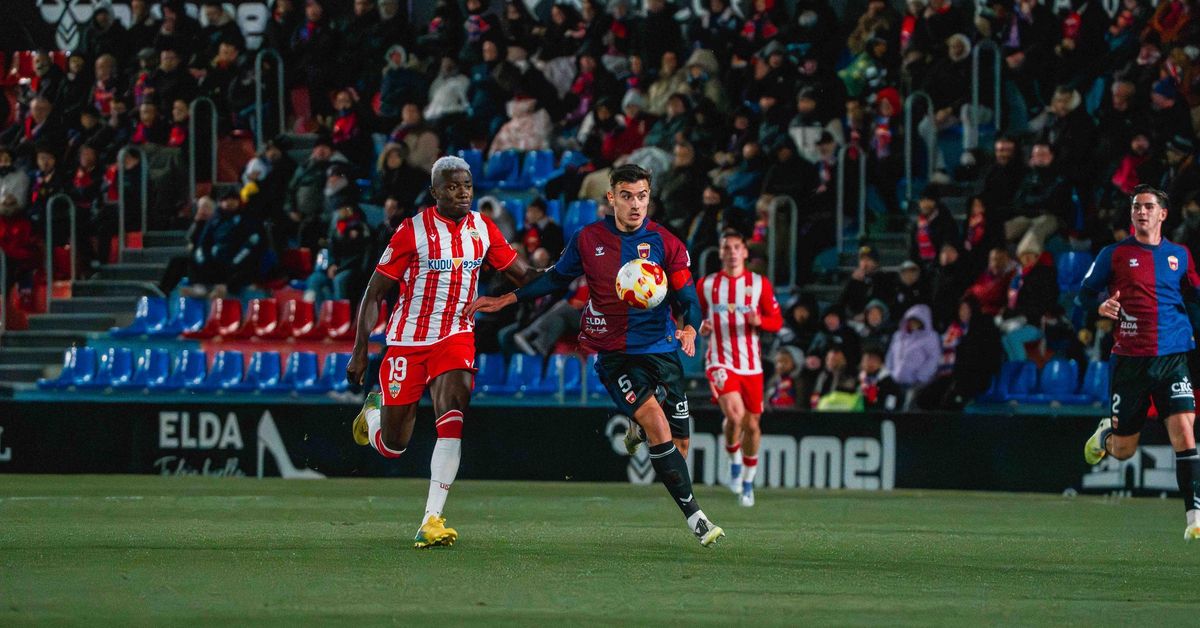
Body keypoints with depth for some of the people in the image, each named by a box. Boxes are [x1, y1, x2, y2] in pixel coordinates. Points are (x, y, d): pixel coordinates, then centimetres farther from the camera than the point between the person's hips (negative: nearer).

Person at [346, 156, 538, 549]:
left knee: (453, 418, -23)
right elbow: (374, 294, -5)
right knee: (392, 446, 5)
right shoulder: (413, 231, -10)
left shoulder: (483, 229, 2)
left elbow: (525, 276, 12)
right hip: (408, 340, -2)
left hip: (456, 337, 2)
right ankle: (374, 410, 44)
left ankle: (431, 521, -23)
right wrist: (359, 352, -10)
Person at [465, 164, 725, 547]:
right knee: (657, 423, -23)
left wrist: (690, 328, -25)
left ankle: (638, 431, 43)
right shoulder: (588, 239, 0)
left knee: (679, 442, 5)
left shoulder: (665, 243, -2)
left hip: (660, 348, 2)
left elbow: (687, 297, -3)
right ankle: (693, 515, -21)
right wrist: (507, 300, 14)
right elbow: (558, 278, 17)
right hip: (613, 352, -2)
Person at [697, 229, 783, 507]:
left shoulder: (760, 284, 4)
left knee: (751, 424, 6)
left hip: (751, 366, 2)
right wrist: (702, 328, -7)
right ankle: (734, 462, 2)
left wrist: (759, 320, -16)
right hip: (720, 362, -2)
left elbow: (777, 321, 6)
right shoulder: (706, 285, 5)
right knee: (734, 414, -25)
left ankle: (748, 482, 25)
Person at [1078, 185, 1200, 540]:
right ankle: (1107, 432, 42)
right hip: (1130, 360, -1)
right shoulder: (1115, 255, 3)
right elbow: (1082, 296, 7)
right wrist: (1100, 307, -14)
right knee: (1123, 452, 5)